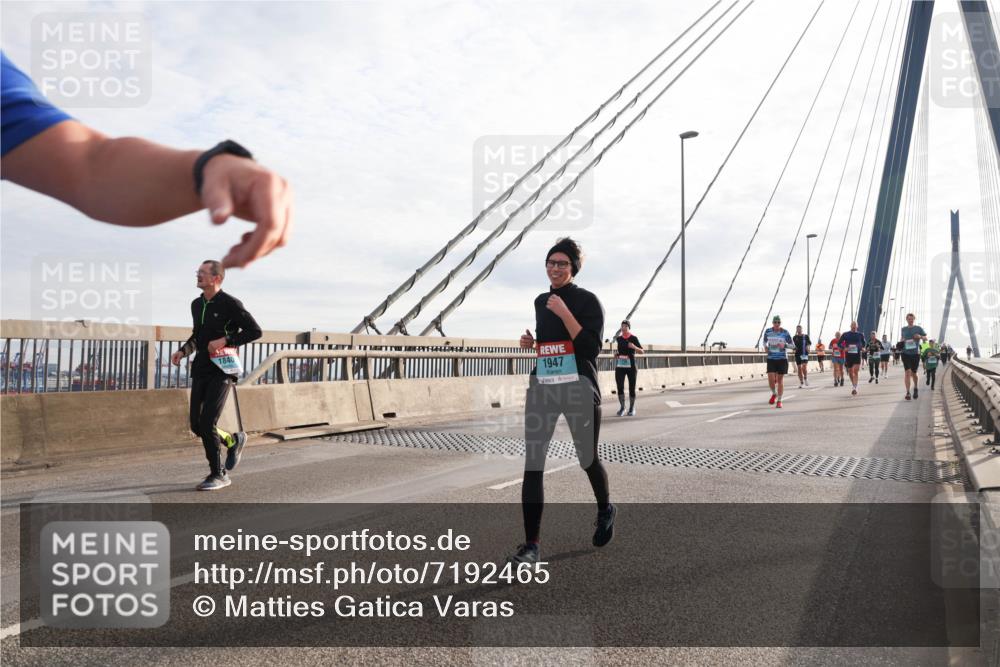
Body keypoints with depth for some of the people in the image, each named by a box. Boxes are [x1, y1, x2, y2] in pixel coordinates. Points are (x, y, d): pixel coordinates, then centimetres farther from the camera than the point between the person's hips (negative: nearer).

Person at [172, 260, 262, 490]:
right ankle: (233, 440, 32)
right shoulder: (196, 304, 12)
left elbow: (255, 331, -11)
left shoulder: (230, 303, -10)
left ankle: (218, 475, 1)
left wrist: (225, 340, -18)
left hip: (222, 371, -7)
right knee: (196, 425, 4)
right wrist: (183, 351, 10)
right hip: (200, 370, 7)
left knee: (207, 423, -13)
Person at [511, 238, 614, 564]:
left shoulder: (587, 300, -5)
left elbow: (591, 347, -16)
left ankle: (606, 510, 43)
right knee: (532, 466, -7)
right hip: (541, 387, 4)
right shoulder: (540, 301, 13)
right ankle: (531, 545, -4)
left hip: (578, 388, -4)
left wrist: (564, 313, -20)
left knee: (587, 460, 12)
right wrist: (532, 343, 7)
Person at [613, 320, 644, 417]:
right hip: (620, 366, 3)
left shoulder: (634, 338, -3)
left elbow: (642, 352, -4)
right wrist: (617, 354, 6)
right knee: (620, 388, -6)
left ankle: (632, 408, 17)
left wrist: (634, 347, -22)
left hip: (631, 366, -3)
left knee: (632, 388, 3)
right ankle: (622, 407, 8)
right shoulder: (618, 338, 9)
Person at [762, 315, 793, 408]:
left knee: (780, 379, 2)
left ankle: (779, 401, 14)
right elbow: (765, 340, 20)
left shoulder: (785, 333, -6)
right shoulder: (767, 331, 0)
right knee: (771, 379, -9)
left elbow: (792, 344, 0)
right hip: (771, 358, 1)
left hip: (782, 359, -1)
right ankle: (774, 394, 22)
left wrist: (784, 345, -19)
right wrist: (765, 346, -1)